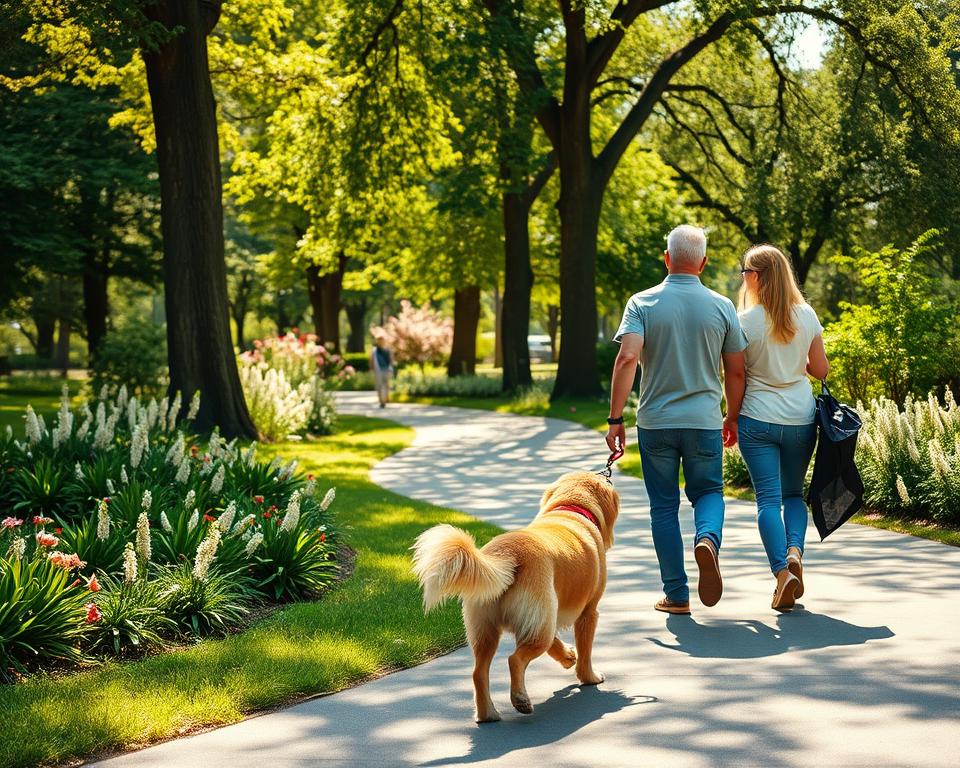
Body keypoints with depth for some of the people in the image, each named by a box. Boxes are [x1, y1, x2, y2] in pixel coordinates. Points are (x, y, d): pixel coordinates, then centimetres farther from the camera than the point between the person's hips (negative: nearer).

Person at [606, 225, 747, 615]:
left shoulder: (642, 303, -4)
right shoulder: (721, 307, 0)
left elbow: (627, 358, -16)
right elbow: (736, 371, 3)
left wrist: (616, 418, -12)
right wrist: (733, 418, 18)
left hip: (655, 421, -1)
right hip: (704, 421, 1)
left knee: (664, 506, 9)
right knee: (708, 491, 17)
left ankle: (676, 594, 10)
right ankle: (708, 538, -16)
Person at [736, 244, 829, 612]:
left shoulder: (746, 321, -9)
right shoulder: (807, 316, 1)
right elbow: (821, 370, 6)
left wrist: (731, 419, 8)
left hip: (758, 419, -3)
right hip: (801, 418, 3)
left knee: (768, 498, 0)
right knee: (793, 493, 18)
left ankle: (782, 571, -13)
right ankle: (795, 550, -7)